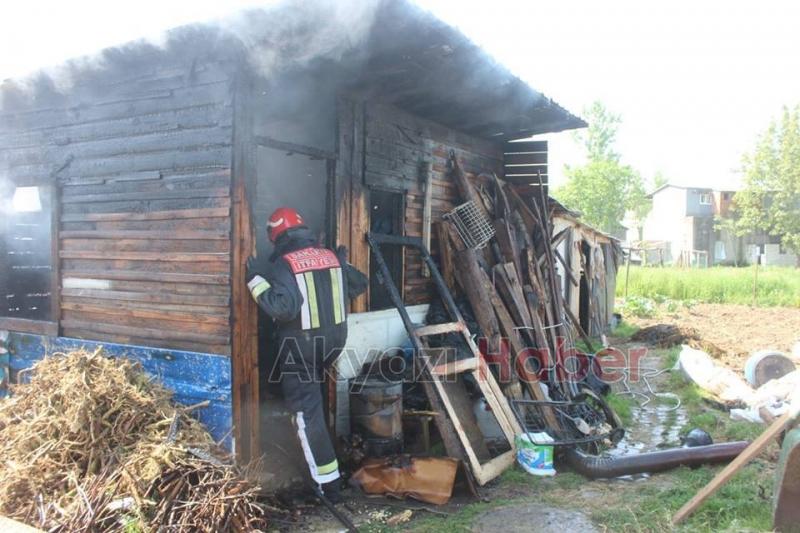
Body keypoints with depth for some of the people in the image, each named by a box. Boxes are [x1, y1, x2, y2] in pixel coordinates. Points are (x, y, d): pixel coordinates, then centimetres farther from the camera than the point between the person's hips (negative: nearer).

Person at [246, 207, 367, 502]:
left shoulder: (283, 264, -15)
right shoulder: (332, 257, 3)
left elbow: (283, 307, -27)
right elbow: (360, 284, 14)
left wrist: (257, 280, -18)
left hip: (301, 345, -6)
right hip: (335, 339, 6)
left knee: (307, 411, 2)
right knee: (313, 395, 32)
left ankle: (328, 483, 4)